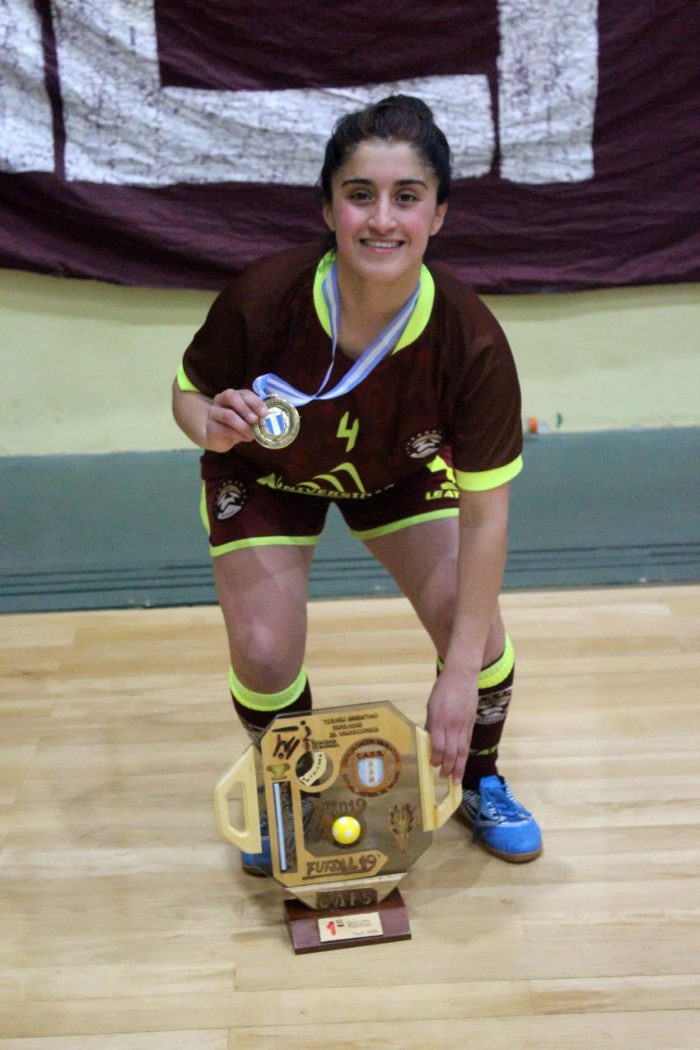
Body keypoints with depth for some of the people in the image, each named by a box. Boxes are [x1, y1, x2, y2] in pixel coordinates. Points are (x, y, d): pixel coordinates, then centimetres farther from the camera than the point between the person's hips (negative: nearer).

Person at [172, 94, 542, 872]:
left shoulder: (470, 340, -35)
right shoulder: (263, 298, -36)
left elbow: (484, 514, -29)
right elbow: (188, 392, -16)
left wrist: (460, 674, -30)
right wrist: (213, 425, -42)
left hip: (402, 473, 1)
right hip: (266, 475, 0)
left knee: (477, 634, -10)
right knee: (265, 652, -15)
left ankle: (477, 781, 26)